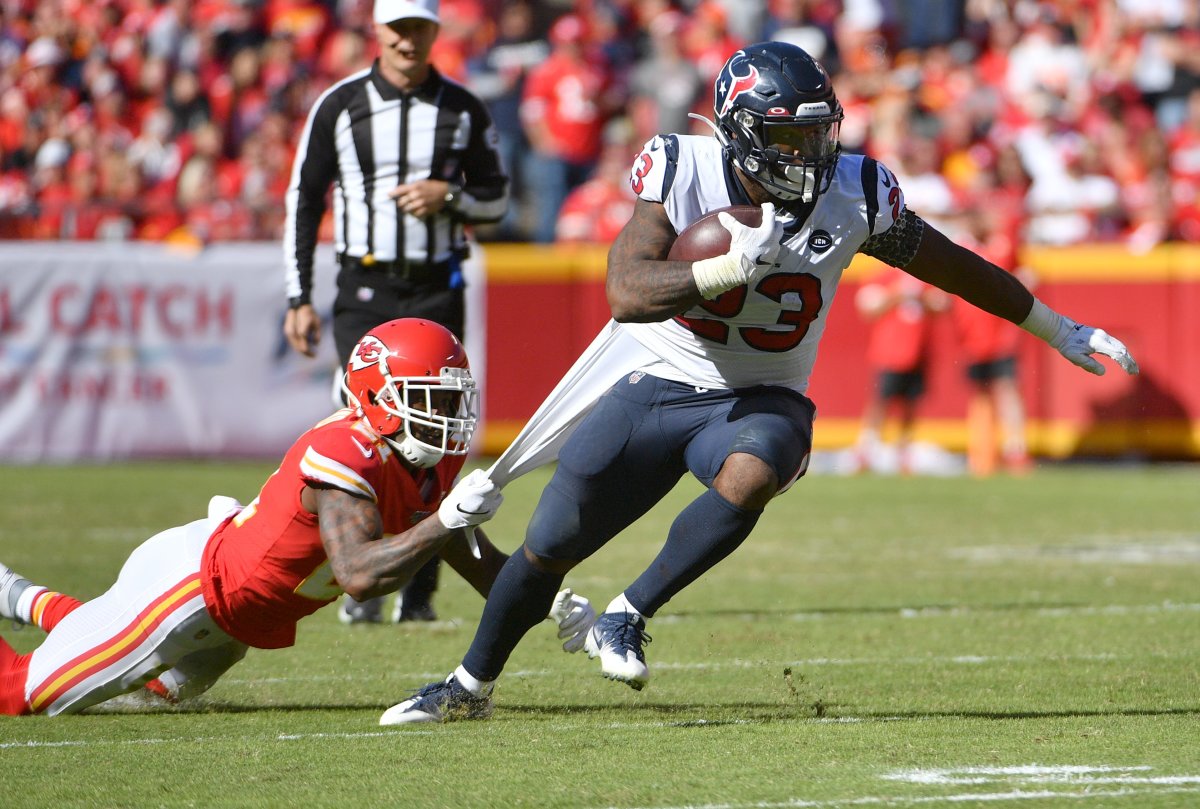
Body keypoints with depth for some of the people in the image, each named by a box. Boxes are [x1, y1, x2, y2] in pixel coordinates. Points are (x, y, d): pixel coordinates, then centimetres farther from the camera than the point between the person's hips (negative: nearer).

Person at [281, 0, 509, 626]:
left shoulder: (463, 110, 7)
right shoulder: (340, 105, 2)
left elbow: (497, 200, 12)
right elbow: (303, 200, 6)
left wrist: (448, 196, -10)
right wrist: (299, 299, 0)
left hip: (438, 291, 1)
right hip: (364, 290, -1)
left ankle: (419, 592, 5)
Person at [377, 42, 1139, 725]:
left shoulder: (854, 195, -14)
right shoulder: (682, 172, -18)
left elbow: (949, 264, 1)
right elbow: (626, 292, -28)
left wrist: (1057, 329, 10)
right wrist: (726, 268, -43)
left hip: (760, 400, 0)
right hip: (656, 385, 0)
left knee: (749, 477, -35)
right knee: (549, 545, 4)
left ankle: (625, 619, -17)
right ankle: (471, 685, 30)